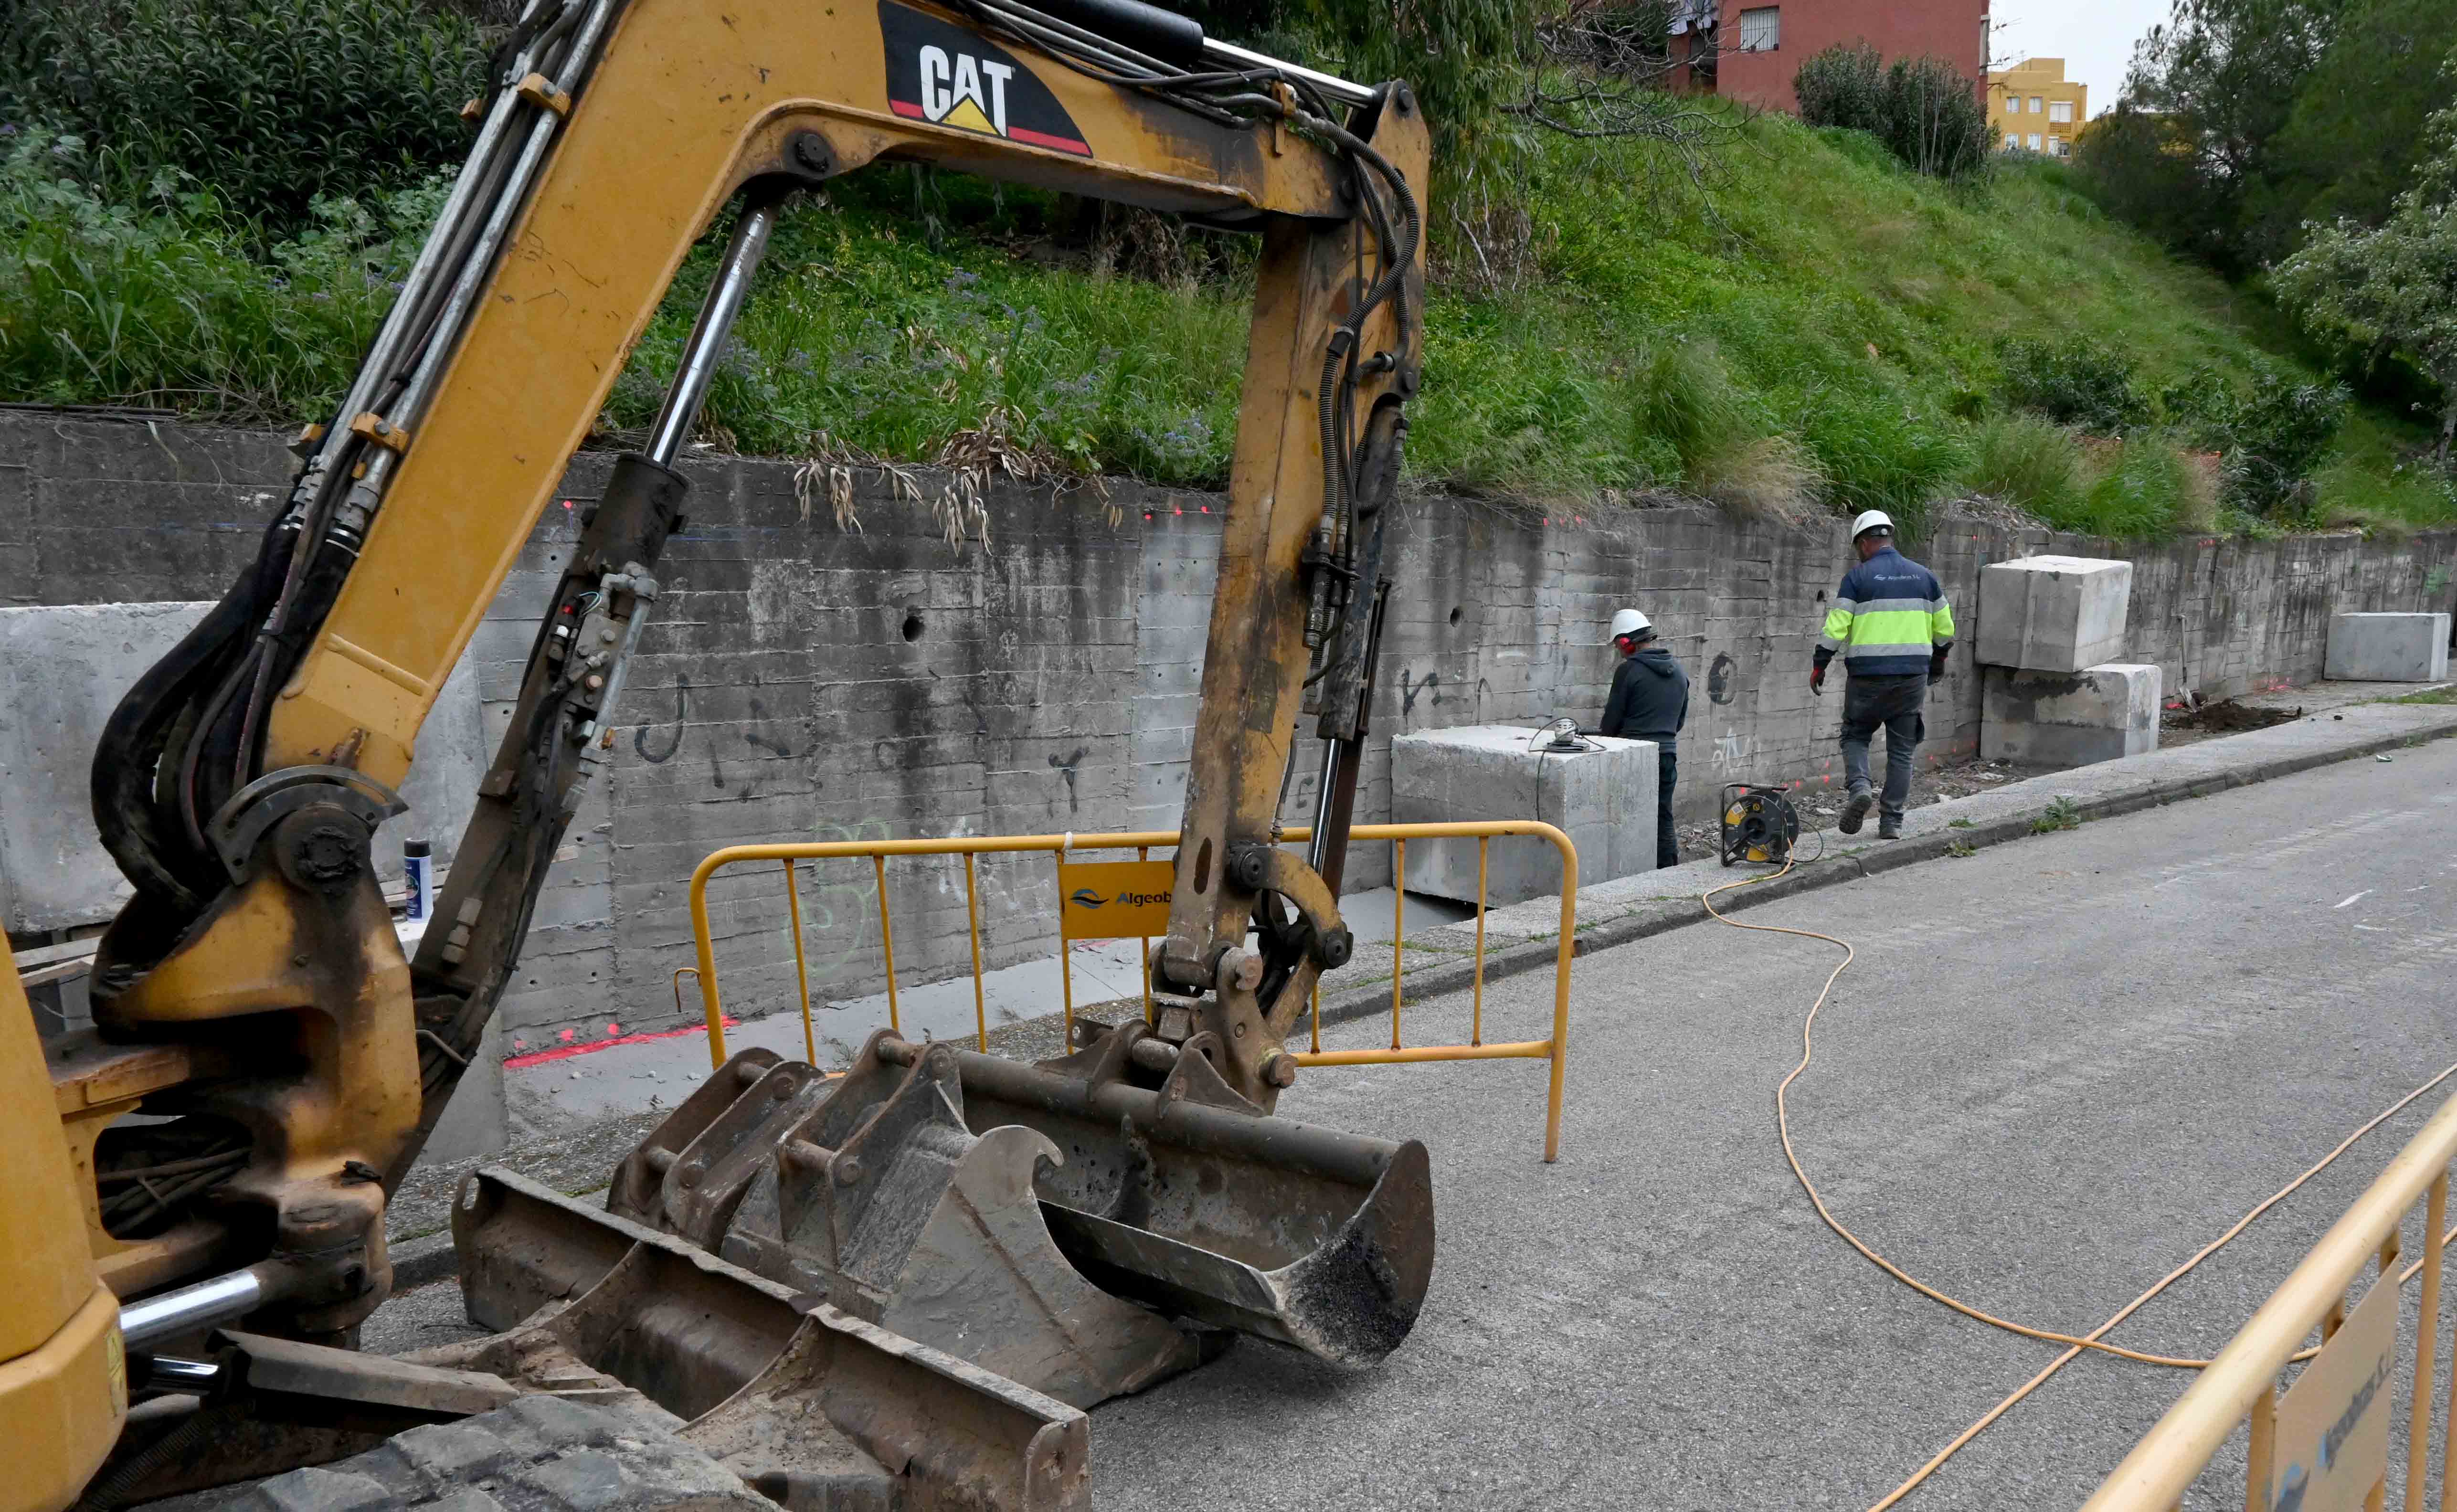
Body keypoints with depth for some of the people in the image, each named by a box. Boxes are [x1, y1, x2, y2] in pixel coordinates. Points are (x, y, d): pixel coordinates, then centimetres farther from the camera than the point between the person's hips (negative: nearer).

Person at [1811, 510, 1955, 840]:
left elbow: (1836, 628, -9)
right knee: (1901, 749, 9)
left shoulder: (1857, 577, -5)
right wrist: (1940, 656, 32)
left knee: (1855, 736, 15)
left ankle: (1859, 787, -11)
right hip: (1913, 676, 3)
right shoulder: (1924, 576, 8)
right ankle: (1892, 822, 8)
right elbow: (1945, 628, 14)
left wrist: (1819, 665, 2)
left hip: (1868, 676, -3)